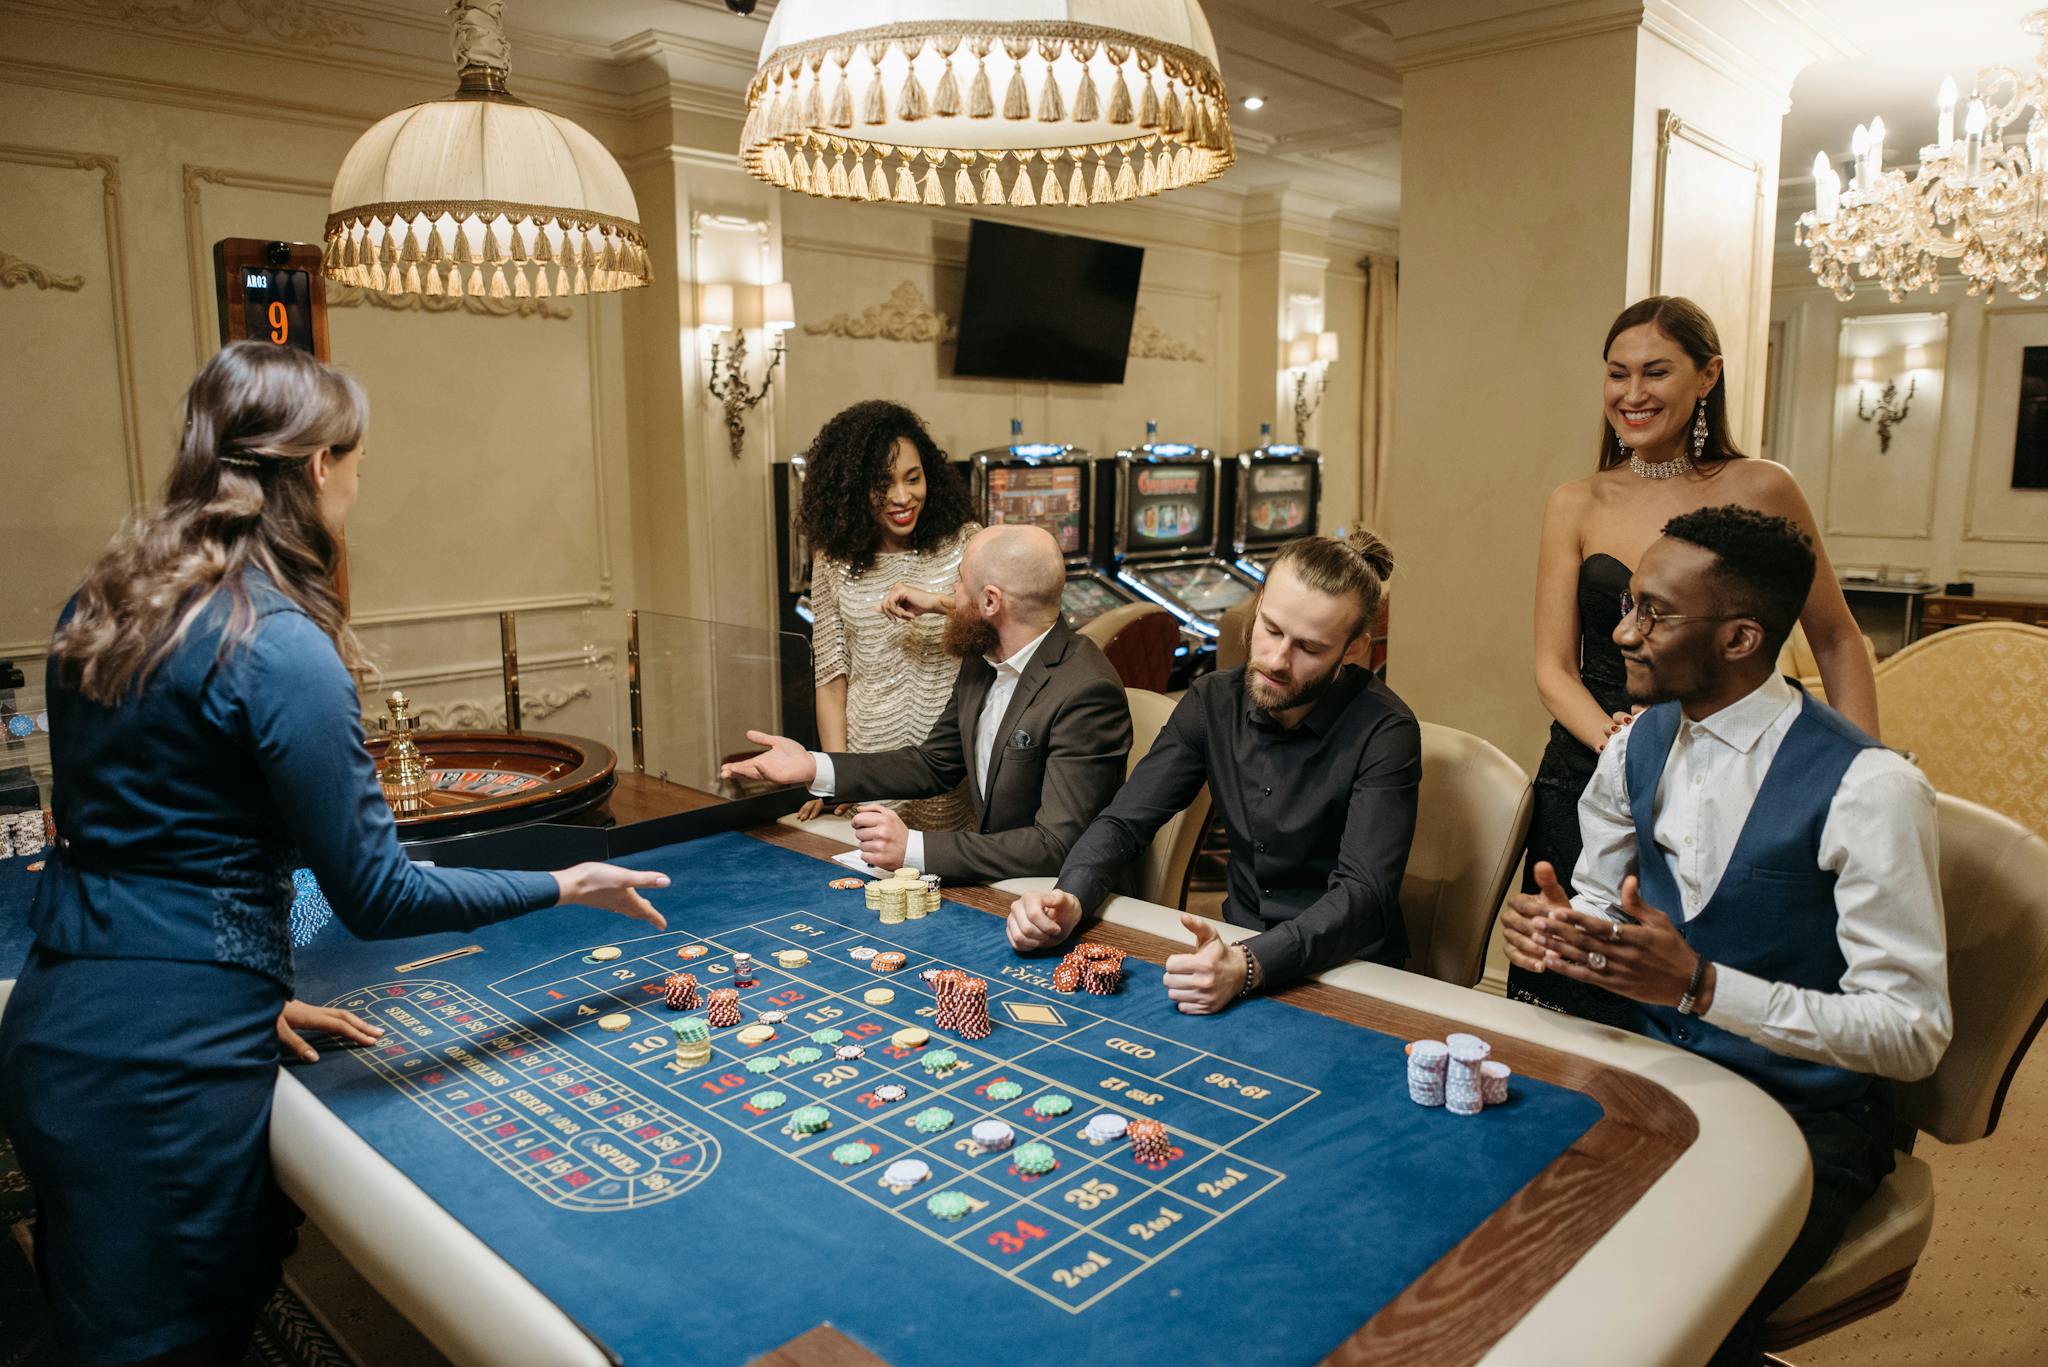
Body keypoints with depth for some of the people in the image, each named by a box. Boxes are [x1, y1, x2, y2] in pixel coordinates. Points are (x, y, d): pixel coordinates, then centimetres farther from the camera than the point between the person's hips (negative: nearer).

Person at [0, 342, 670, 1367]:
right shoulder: (282, 647, -19)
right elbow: (377, 896, -16)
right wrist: (567, 886, -4)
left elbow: (127, 828, 12)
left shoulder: (102, 606, 7)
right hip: (163, 1064, -8)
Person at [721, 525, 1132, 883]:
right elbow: (933, 765, 15)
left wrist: (913, 847, -31)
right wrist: (813, 767, 5)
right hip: (992, 877, 8)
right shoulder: (982, 660, 4)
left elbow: (1055, 847, -28)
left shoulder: (1087, 693, -25)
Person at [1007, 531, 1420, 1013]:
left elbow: (1365, 894, -25)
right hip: (1237, 949, 5)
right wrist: (1070, 896, -19)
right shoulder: (1214, 701, -2)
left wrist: (1248, 966, -41)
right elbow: (1125, 821, 2)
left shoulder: (1383, 730, -17)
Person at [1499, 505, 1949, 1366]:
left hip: (1804, 1123, -5)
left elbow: (1914, 1033, -17)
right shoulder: (1639, 748, 1)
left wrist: (1700, 984, -29)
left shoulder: (1866, 788, -19)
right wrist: (1553, 926, -11)